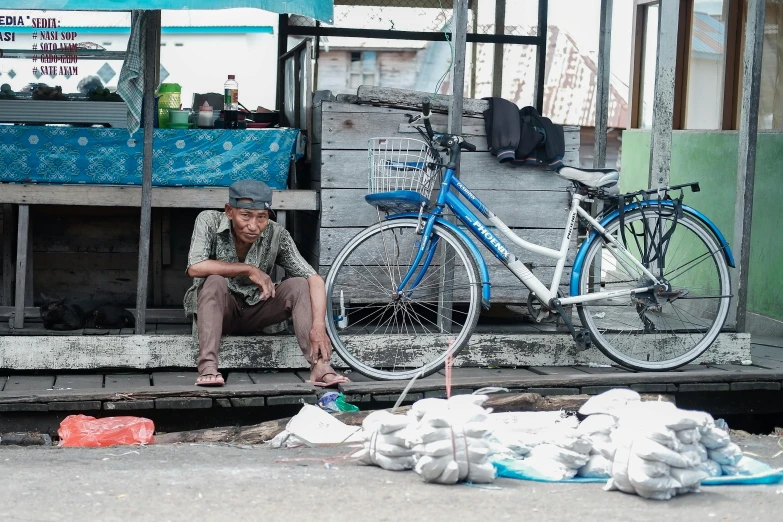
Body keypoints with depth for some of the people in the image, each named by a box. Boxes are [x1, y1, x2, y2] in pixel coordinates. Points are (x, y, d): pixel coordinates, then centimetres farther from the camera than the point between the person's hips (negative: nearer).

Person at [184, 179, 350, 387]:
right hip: (216, 311, -2)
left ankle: (320, 365, -33)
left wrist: (319, 327, -35)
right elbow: (195, 267, -30)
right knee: (215, 281, -33)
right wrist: (249, 269, -28)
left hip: (254, 313, 2)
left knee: (298, 285, -21)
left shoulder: (276, 235, -14)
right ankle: (207, 368, -41)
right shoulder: (209, 221, -17)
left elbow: (314, 279, -19)